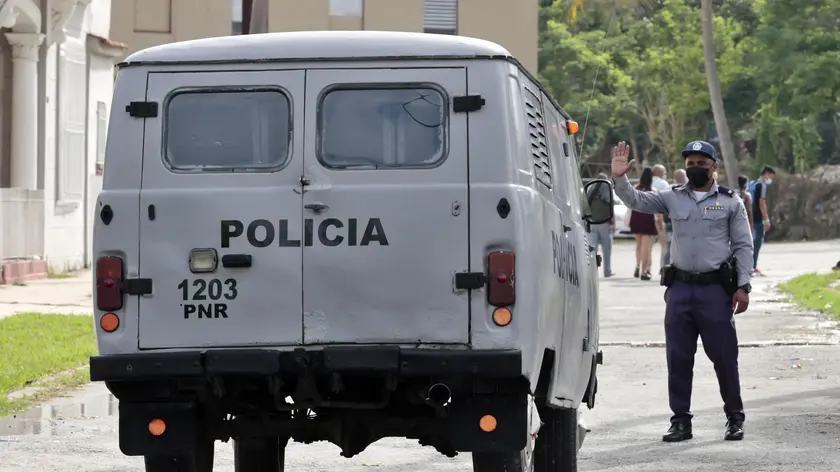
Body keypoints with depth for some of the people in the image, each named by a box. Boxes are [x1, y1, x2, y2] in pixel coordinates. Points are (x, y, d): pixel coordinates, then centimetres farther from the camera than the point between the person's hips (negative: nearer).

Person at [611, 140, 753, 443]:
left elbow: (743, 246, 2)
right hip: (680, 287, 3)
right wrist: (619, 178, -14)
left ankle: (735, 418, 12)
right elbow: (636, 201, 4)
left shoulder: (730, 202, 3)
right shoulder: (673, 198, 9)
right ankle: (680, 420, 11)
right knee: (678, 357, 4)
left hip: (716, 288, -3)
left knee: (723, 355, 1)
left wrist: (743, 286, -5)